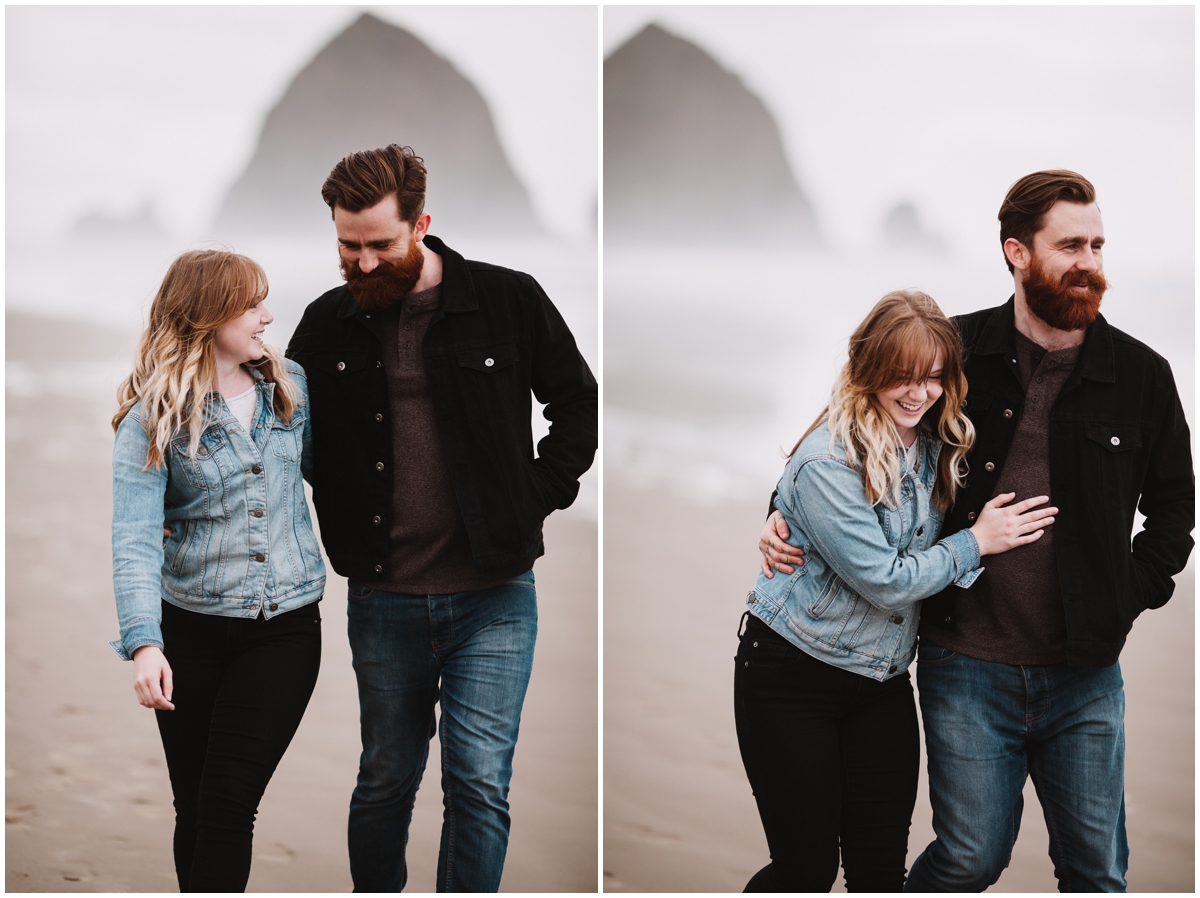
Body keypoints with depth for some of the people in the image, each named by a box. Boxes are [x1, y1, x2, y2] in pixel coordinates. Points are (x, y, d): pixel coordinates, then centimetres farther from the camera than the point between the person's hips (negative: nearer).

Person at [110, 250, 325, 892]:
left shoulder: (291, 388, 4)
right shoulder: (152, 417, -8)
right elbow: (134, 540, -17)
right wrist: (144, 643, -29)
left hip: (286, 626, 1)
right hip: (191, 628, -1)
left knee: (228, 804, -8)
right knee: (193, 807, 8)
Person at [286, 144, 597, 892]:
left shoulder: (508, 301, -4)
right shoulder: (327, 325, 3)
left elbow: (579, 402, 8)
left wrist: (539, 495, -2)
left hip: (493, 596, -2)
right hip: (382, 599, 2)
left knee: (480, 786, -6)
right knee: (385, 782, 14)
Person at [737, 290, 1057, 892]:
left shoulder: (934, 446, 2)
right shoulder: (827, 463, -22)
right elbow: (884, 581, -20)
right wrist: (976, 543, -12)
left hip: (881, 681, 7)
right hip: (791, 678, -6)